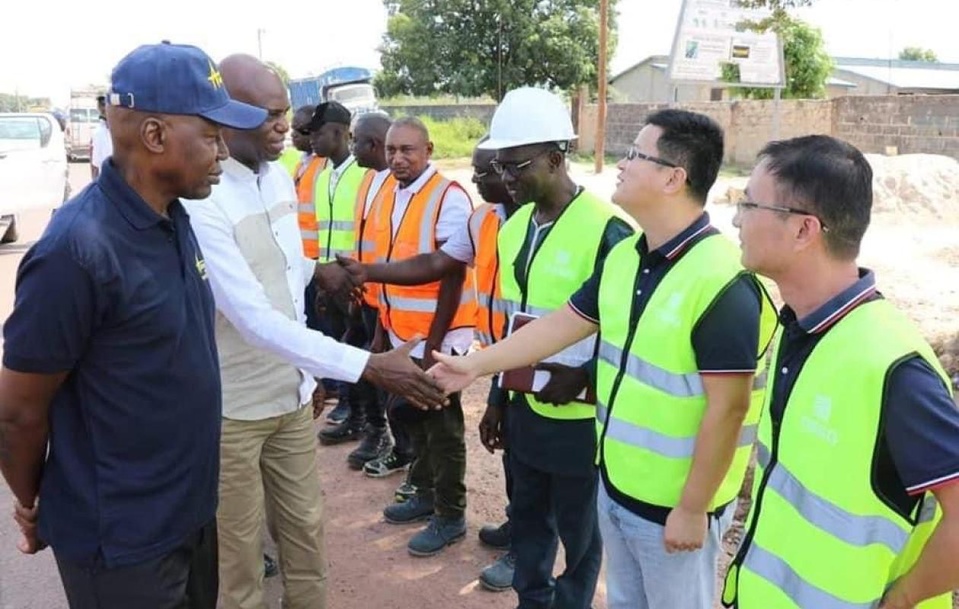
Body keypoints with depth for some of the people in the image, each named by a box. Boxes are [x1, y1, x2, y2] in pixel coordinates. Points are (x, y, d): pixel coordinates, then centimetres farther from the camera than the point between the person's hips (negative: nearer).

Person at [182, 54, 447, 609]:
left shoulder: (280, 177, 2)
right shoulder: (200, 201, -24)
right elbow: (255, 319, -30)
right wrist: (370, 366, -33)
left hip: (291, 393, 7)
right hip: (232, 407, -7)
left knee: (306, 530, 18)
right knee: (240, 552, 11)